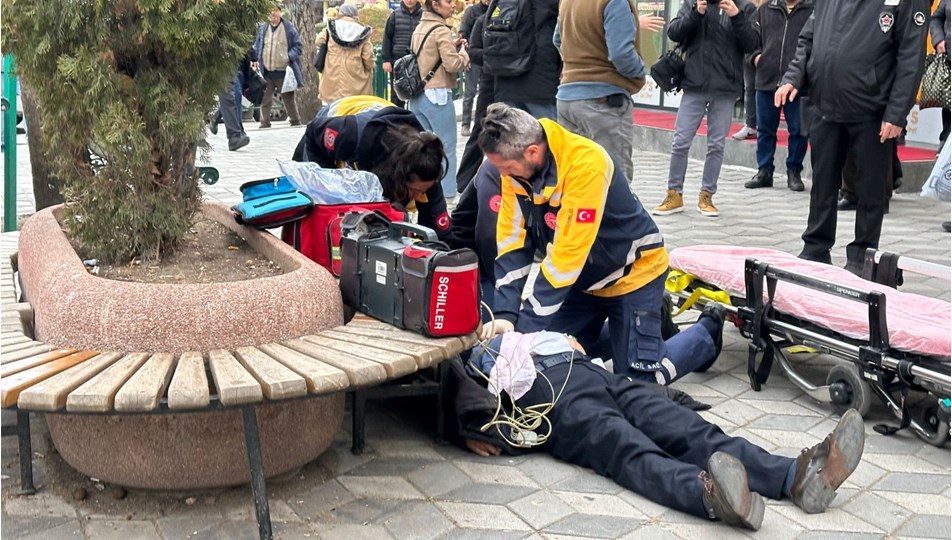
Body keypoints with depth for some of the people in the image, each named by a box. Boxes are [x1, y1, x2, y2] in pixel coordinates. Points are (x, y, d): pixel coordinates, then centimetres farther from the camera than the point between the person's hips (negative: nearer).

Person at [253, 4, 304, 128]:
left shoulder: (289, 27, -3)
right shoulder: (263, 28, 8)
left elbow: (298, 45, -1)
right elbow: (257, 47, 16)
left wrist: (289, 57, -15)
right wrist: (256, 60, 0)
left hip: (283, 72, -3)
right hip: (266, 72, 3)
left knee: (288, 99, 6)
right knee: (265, 99, 6)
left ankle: (295, 121, 18)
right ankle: (265, 123, 13)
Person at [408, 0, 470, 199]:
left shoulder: (419, 28, 13)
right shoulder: (441, 31, -12)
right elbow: (453, 64, -18)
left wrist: (452, 46, 8)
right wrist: (463, 51, 0)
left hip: (417, 95, 8)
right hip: (436, 95, -8)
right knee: (446, 146, 1)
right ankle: (447, 192, 3)